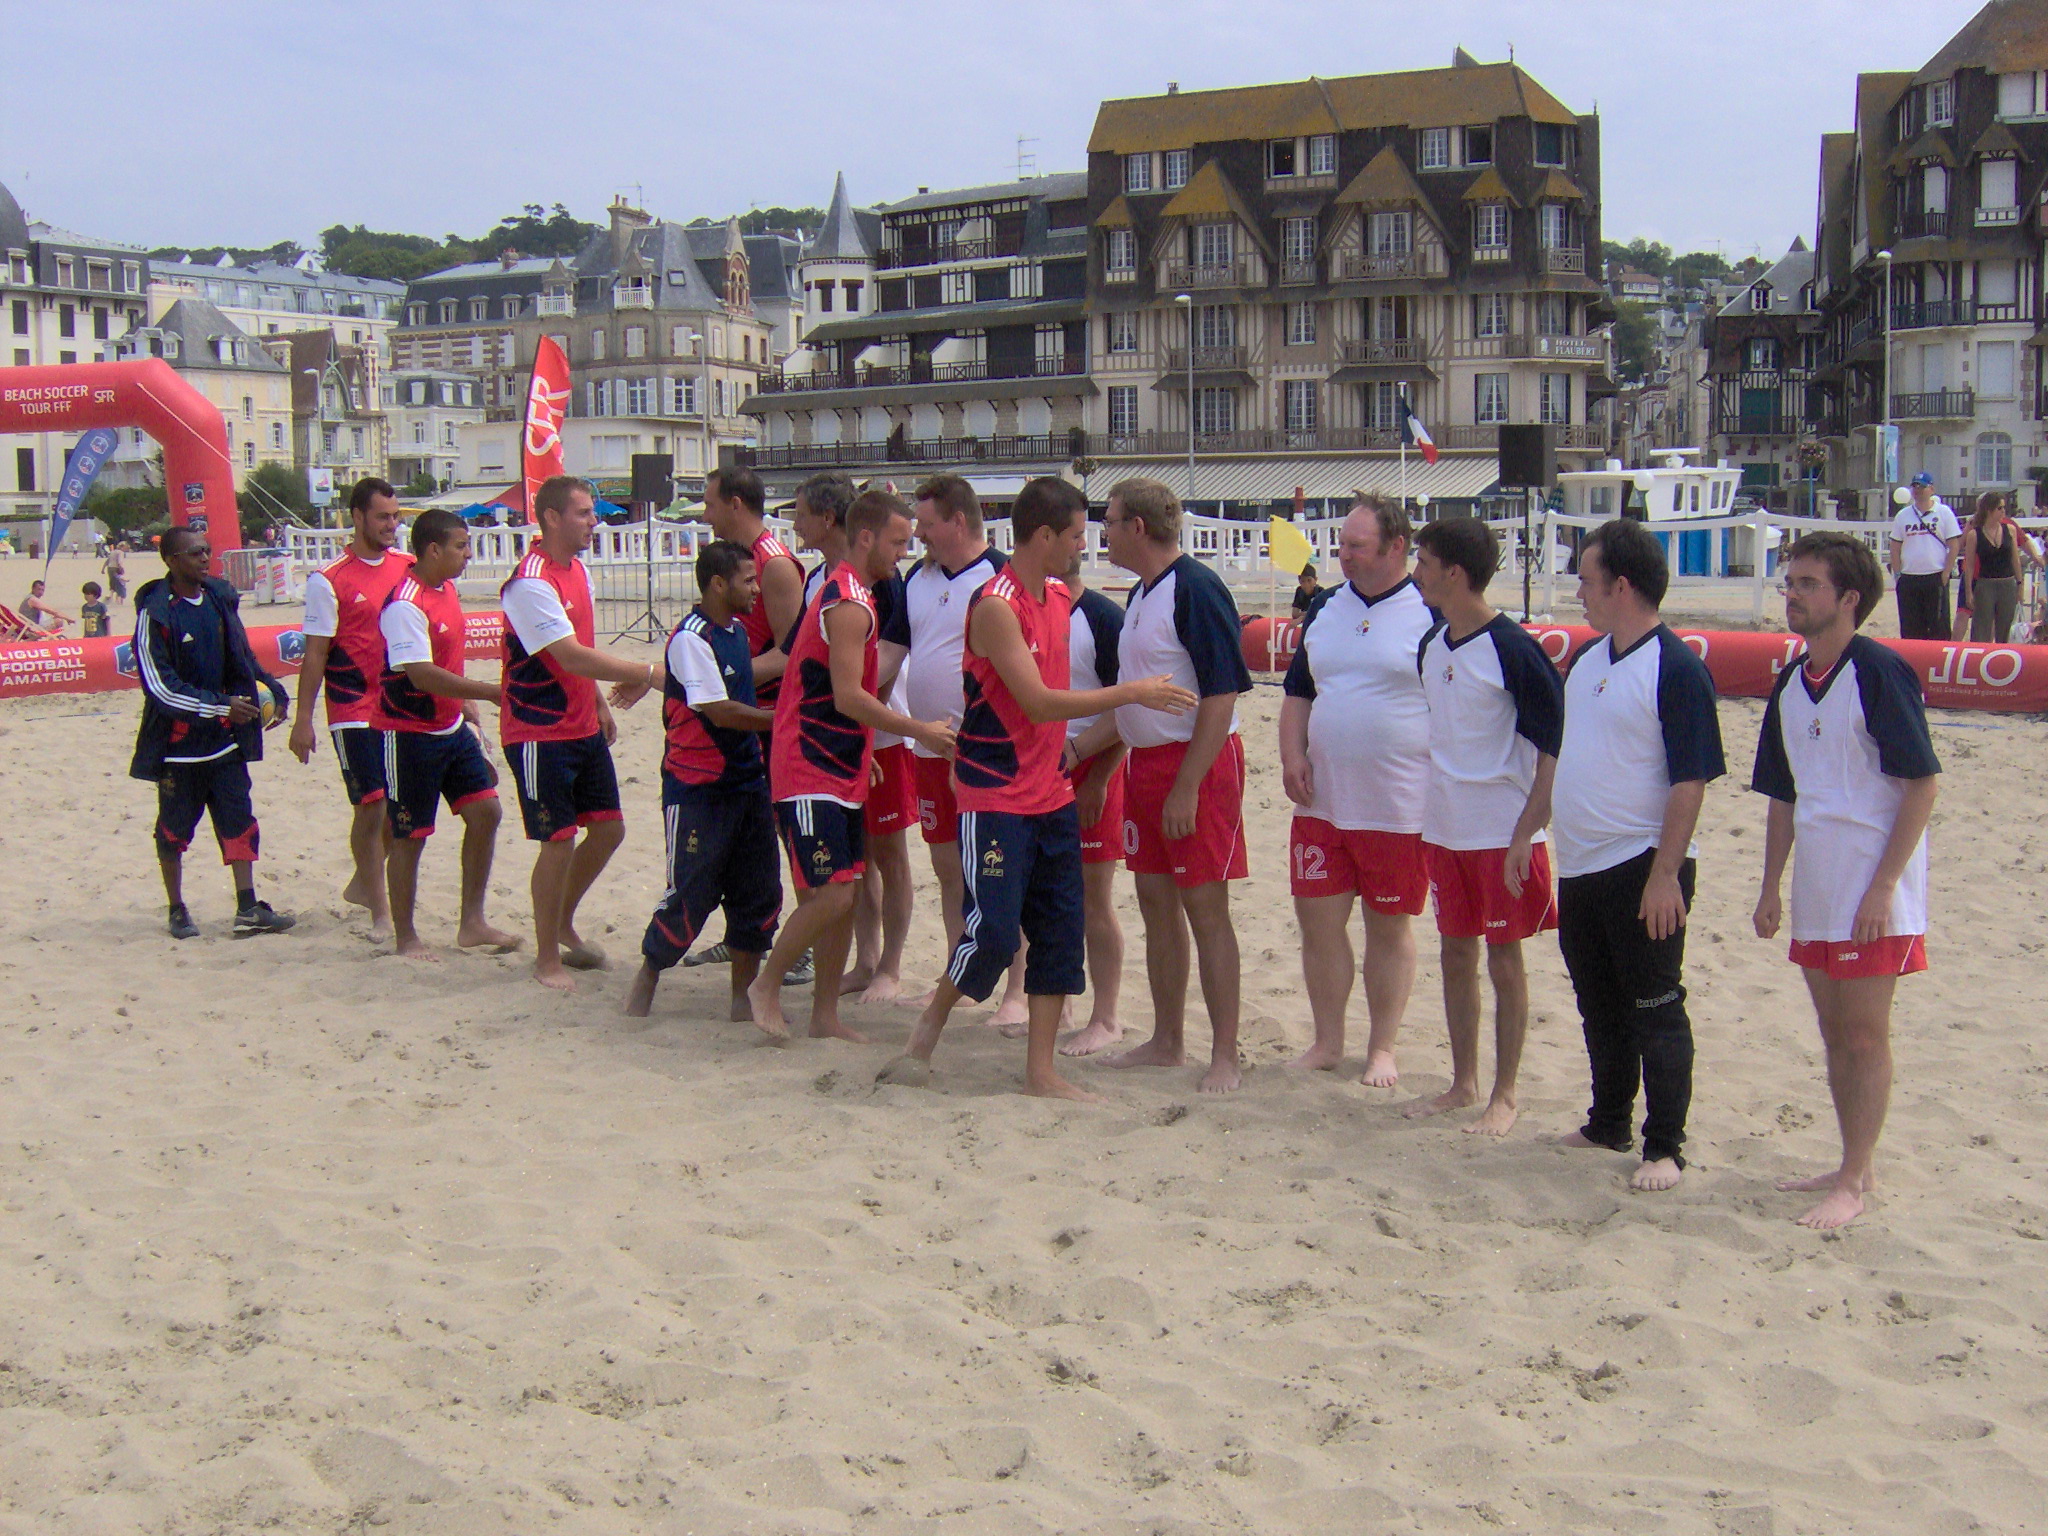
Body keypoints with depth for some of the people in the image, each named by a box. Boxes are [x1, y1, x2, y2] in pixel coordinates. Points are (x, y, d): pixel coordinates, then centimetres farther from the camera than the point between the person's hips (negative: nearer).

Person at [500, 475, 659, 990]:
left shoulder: (577, 569, 9)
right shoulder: (530, 582, -21)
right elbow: (572, 657, -28)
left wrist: (601, 704, 18)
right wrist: (643, 673, -25)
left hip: (583, 728, 9)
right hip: (540, 731, -9)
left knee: (608, 827, 11)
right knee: (559, 840, -4)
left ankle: (563, 924, 31)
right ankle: (547, 958, 11)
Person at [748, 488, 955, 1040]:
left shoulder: (840, 588, 14)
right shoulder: (850, 604, -17)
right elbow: (848, 698, -23)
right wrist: (920, 731, -17)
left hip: (839, 769, 10)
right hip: (810, 771, -10)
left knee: (843, 894, 9)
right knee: (830, 893, -11)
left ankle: (825, 1014, 16)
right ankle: (766, 986, 6)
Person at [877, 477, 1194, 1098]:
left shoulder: (1060, 596, 9)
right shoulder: (994, 606, -17)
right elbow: (1039, 702, -23)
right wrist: (1133, 692, -21)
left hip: (1051, 794, 8)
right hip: (995, 797, -8)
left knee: (1060, 931, 6)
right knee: (992, 934, -9)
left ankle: (1041, 1071, 13)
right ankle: (926, 1032, 14)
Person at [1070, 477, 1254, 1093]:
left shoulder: (1197, 589, -16)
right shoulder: (1141, 593, 13)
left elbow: (1221, 698, -20)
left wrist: (1186, 788, -23)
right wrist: (1076, 748, 17)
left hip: (1197, 765, -9)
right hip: (1145, 762, 9)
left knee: (1205, 910, -4)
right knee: (1156, 902, 13)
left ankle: (1225, 1056, 5)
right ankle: (1167, 1041, 24)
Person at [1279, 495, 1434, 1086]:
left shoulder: (1432, 614, -6)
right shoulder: (1325, 609, 9)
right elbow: (1298, 693, 16)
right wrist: (1292, 755, 0)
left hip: (1399, 809, -4)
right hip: (1321, 804, 5)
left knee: (1389, 928, 8)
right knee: (1319, 922, 7)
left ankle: (1382, 1049, 20)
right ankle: (1327, 1043, 22)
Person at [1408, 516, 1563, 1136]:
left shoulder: (1513, 649, -16)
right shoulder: (1431, 645, 5)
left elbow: (1556, 750, -15)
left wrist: (1524, 835, -19)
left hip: (1503, 835, -7)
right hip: (1444, 829, 7)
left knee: (1503, 959, 3)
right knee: (1456, 954, 13)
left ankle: (1504, 1095, 15)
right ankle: (1463, 1083, 26)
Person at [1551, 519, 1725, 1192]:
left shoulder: (1677, 669, -14)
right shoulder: (1585, 659, 11)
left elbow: (1690, 782, -16)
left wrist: (1666, 873, -20)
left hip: (1643, 870, -8)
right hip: (1579, 867, 8)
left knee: (1655, 1012, 1)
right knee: (1600, 1009, 17)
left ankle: (1665, 1147, 11)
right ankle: (1608, 1125, 30)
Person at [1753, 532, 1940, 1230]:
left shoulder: (1880, 672, -13)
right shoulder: (1790, 685, 9)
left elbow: (1922, 784, -14)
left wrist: (1882, 885, -18)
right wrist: (1771, 887, 12)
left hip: (1872, 893, -7)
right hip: (1816, 892, 7)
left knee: (1864, 1035, -1)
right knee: (1835, 1035, 14)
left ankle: (1853, 1185, 7)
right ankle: (1853, 1166, 26)